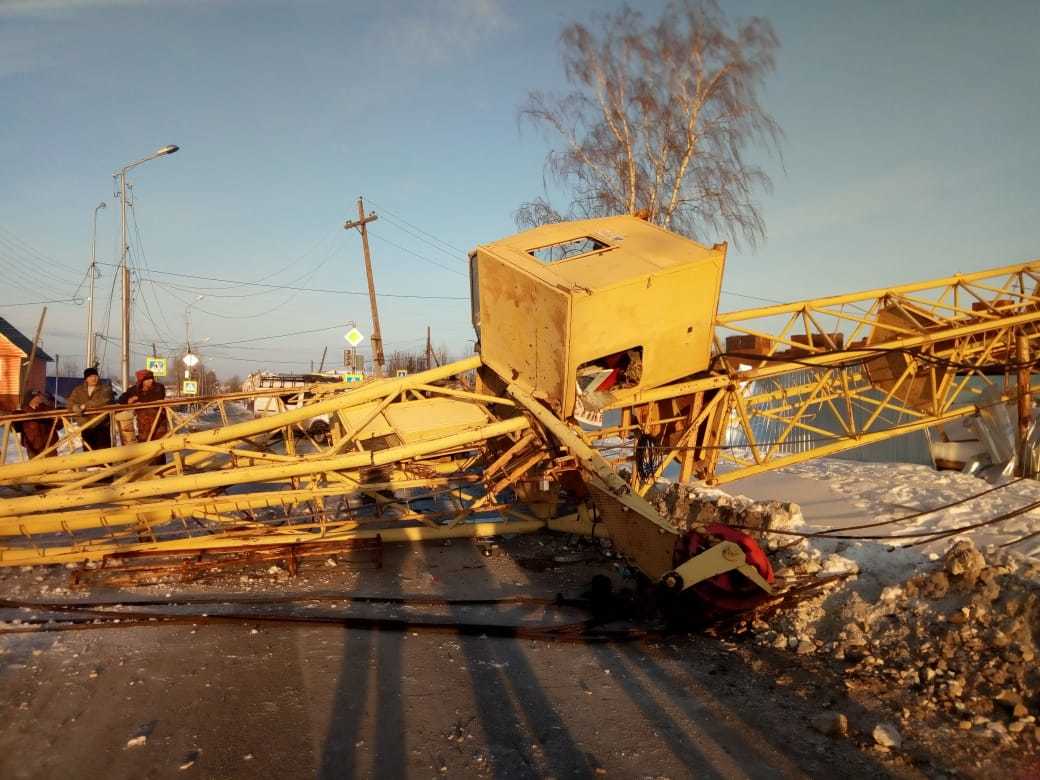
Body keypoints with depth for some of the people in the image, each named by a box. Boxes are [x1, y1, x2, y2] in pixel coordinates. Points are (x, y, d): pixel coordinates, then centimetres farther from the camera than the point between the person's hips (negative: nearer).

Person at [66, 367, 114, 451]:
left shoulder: (105, 389, 2)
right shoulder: (78, 390, 14)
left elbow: (103, 402, -15)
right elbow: (71, 403, 4)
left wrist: (86, 405, -12)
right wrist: (78, 408, -18)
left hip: (101, 426, -4)